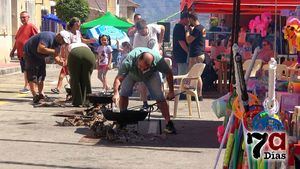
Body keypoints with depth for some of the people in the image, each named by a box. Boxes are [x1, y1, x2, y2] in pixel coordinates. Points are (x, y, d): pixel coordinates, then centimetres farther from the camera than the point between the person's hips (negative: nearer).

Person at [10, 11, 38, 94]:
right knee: (25, 70, 10)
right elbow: (17, 40, 25)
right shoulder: (21, 28, 20)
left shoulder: (31, 27, -5)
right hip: (20, 53, 8)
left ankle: (26, 87, -7)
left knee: (26, 70, -9)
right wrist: (13, 50, 23)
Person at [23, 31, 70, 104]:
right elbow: (40, 49, -41)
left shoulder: (57, 43, -1)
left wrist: (59, 61, -24)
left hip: (39, 56, 10)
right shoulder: (48, 37, -30)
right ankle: (35, 95, -16)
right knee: (32, 75, -13)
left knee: (41, 74, 8)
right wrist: (53, 51, -35)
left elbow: (56, 56, -2)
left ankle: (41, 94, 14)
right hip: (29, 52, -10)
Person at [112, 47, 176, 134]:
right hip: (132, 74, 1)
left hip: (151, 75, 0)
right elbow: (118, 78, -39)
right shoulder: (129, 61, -42)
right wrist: (116, 93, -54)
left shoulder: (158, 59, -39)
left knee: (160, 97, -15)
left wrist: (171, 92, -18)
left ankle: (168, 123, -9)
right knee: (123, 94, -14)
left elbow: (169, 73, -22)